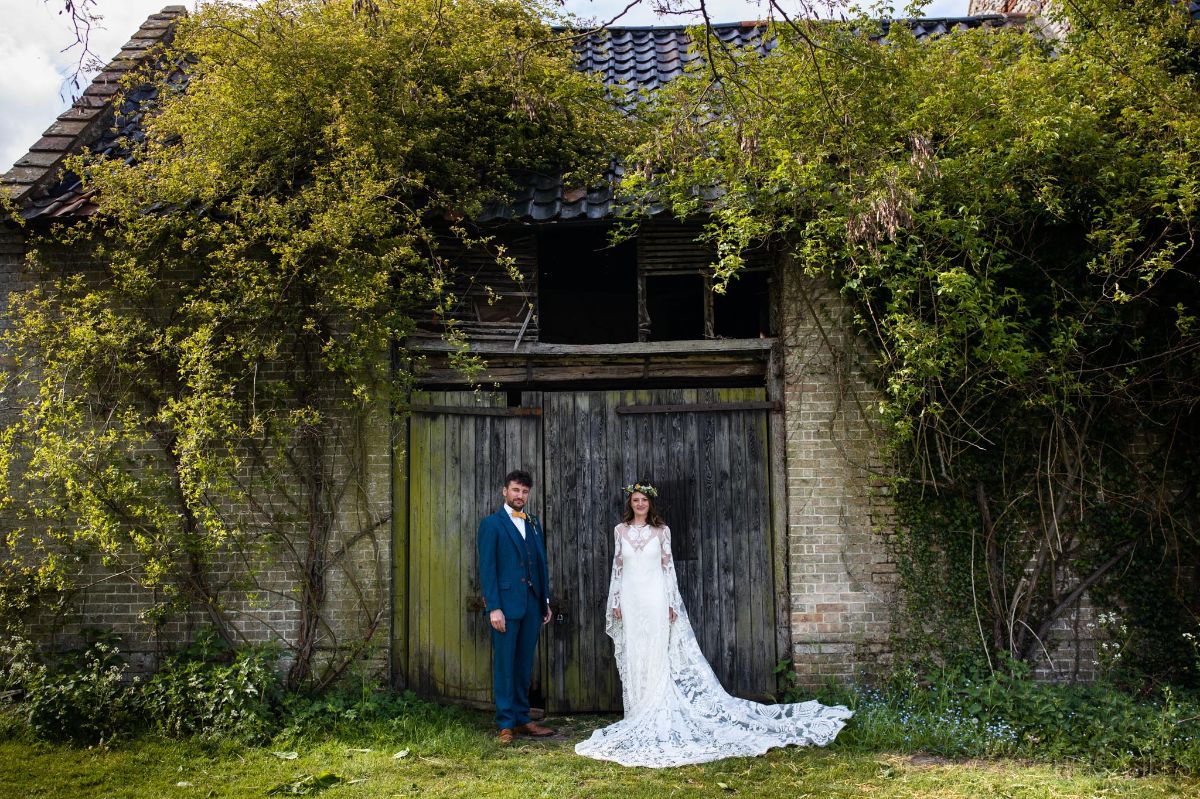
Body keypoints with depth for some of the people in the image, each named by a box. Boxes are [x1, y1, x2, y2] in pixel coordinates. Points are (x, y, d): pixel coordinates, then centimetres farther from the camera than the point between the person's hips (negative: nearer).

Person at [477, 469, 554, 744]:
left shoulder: (534, 523, 15)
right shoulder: (492, 523, -2)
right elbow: (487, 568, -8)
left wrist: (546, 601, 13)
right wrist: (493, 607, -15)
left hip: (532, 605, 5)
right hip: (506, 605, -5)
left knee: (524, 665, 11)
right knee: (504, 664, 0)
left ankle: (522, 719, 19)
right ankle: (505, 724, 7)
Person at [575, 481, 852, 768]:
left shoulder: (661, 530, 2)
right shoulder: (620, 531, 8)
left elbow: (668, 567, 1)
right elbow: (617, 567, 10)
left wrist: (671, 603, -5)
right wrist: (615, 602, 4)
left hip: (655, 599, -2)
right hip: (630, 600, 2)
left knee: (657, 658, -3)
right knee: (633, 661, 5)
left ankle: (656, 719, 4)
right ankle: (638, 719, 15)